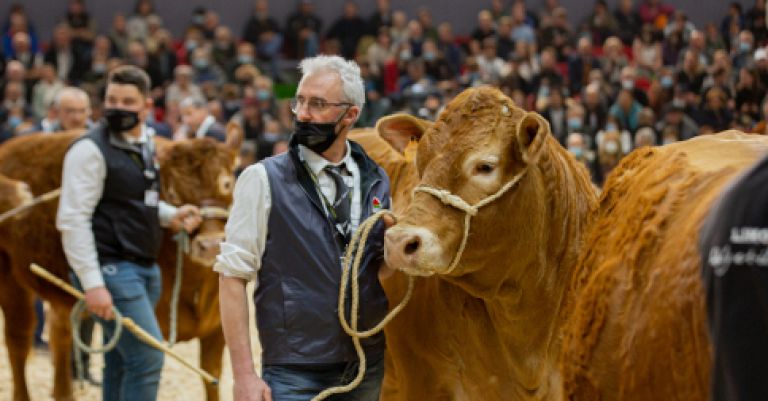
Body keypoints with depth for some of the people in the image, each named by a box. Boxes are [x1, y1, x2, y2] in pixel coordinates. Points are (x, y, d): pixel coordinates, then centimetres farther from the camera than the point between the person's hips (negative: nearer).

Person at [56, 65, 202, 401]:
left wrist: (171, 215, 8)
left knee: (122, 363, 12)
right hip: (110, 269, -8)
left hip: (144, 268, 8)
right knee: (148, 357, -13)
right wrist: (92, 284, -21)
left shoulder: (144, 145, 14)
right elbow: (72, 220, -16)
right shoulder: (90, 150, -11)